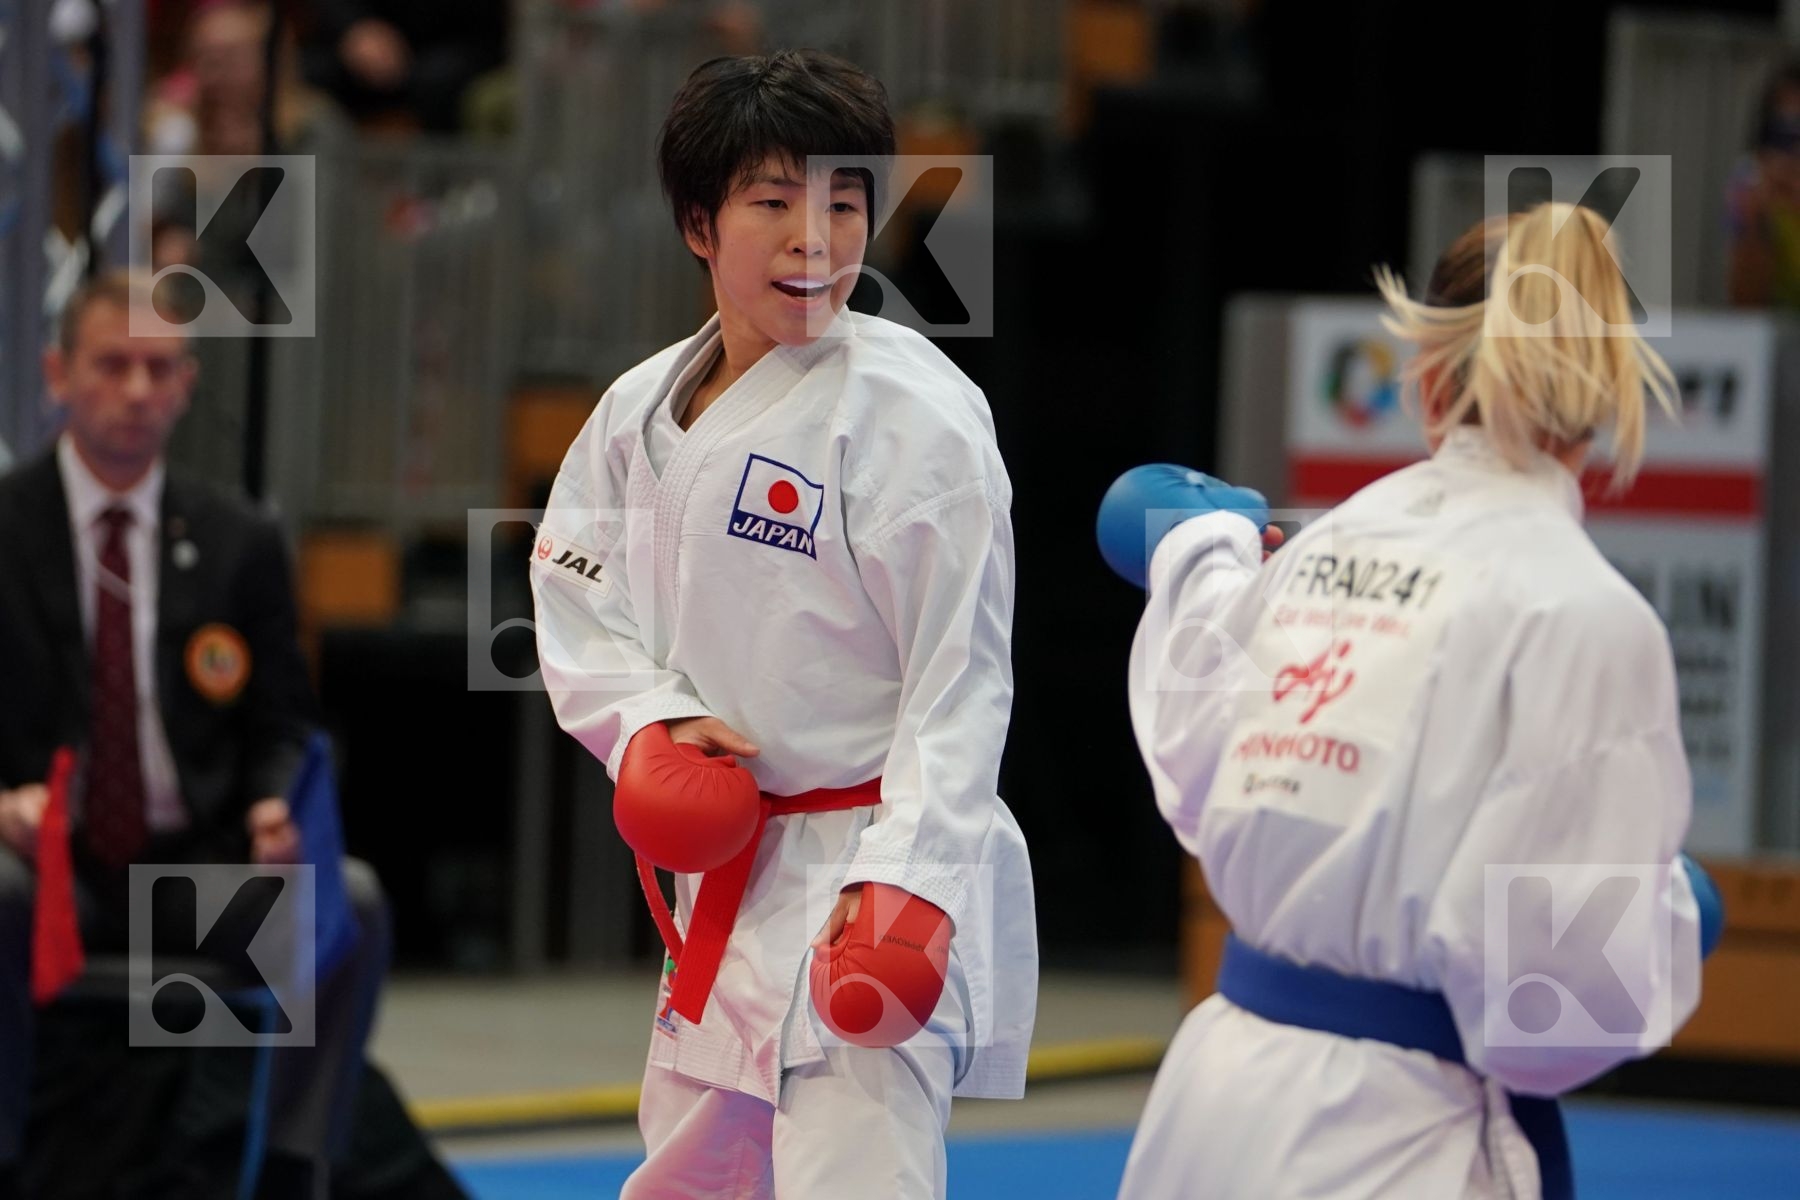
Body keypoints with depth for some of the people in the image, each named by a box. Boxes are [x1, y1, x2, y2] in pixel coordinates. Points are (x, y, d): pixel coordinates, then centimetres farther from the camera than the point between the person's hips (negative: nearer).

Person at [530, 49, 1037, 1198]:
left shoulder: (915, 409, -14)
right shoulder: (643, 411, 6)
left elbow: (960, 676, -15)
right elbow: (578, 600, 12)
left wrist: (903, 880, -24)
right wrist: (650, 719, -9)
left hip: (882, 871, -8)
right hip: (727, 865, 8)